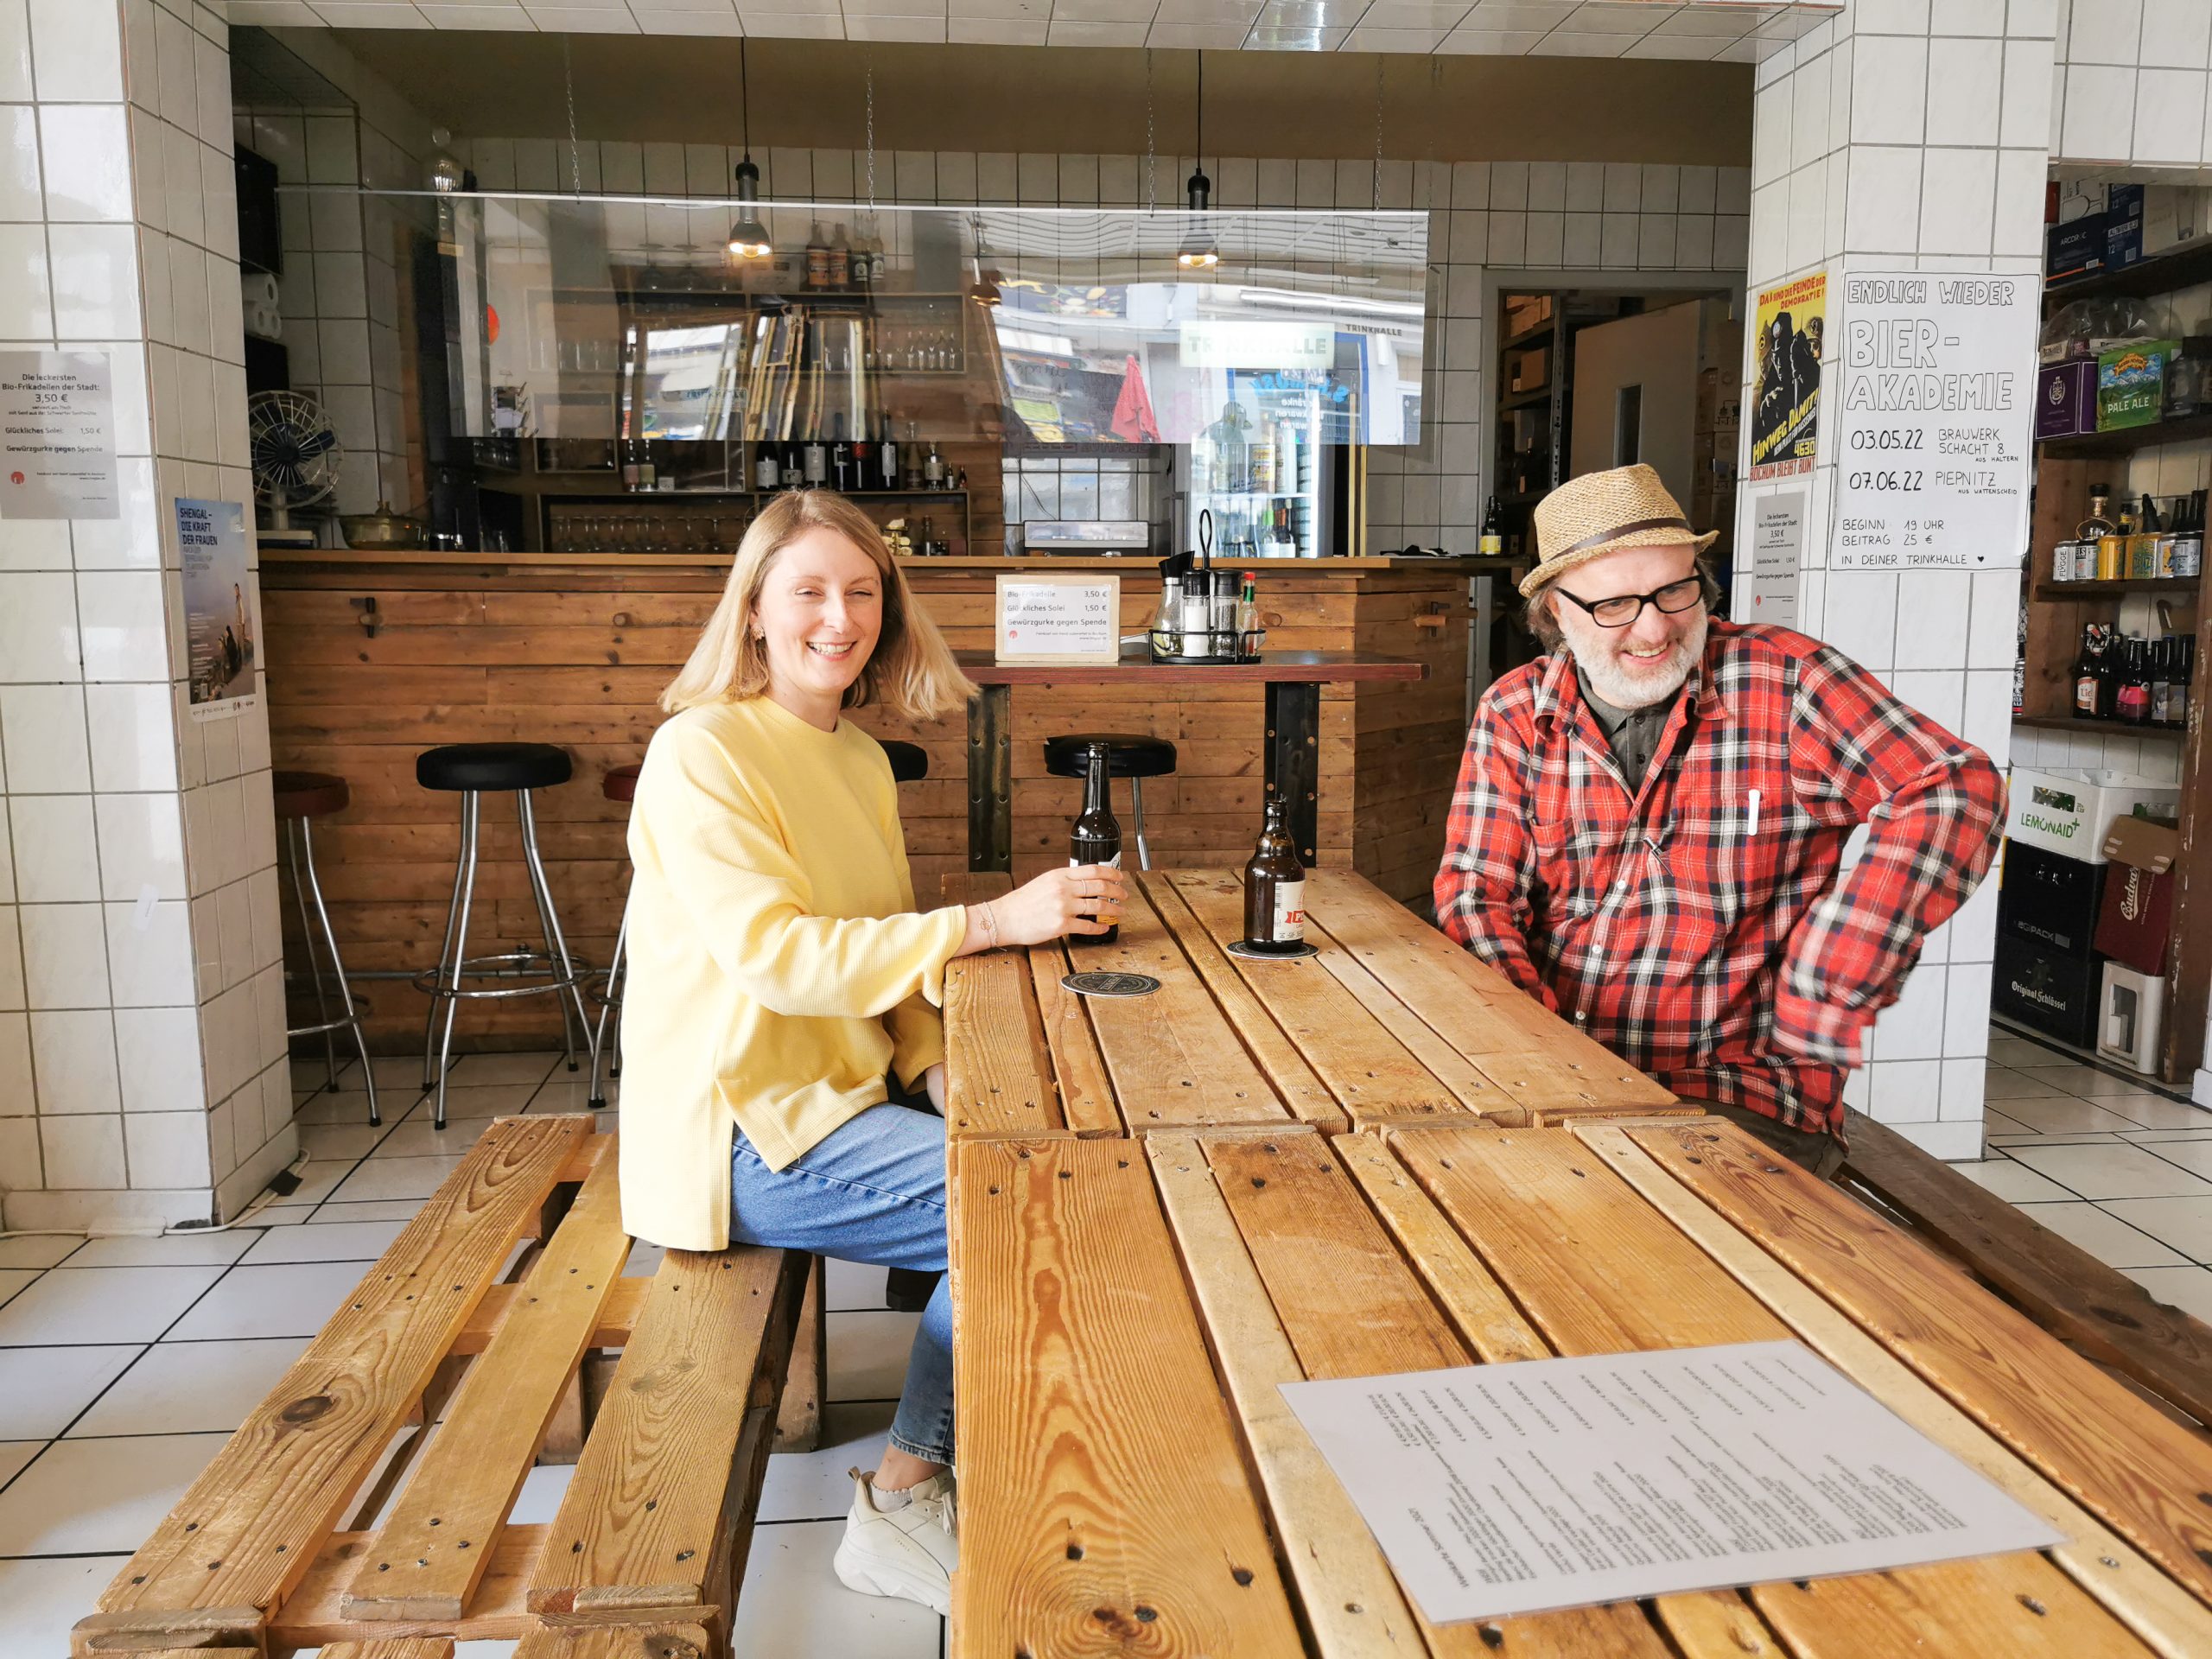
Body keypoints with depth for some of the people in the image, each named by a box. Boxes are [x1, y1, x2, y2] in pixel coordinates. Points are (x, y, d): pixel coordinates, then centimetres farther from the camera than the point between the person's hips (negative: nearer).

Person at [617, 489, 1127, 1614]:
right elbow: (774, 953, -25)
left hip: (837, 1095, 8)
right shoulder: (700, 753, -13)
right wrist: (992, 921, -31)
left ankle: (927, 1475, 10)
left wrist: (939, 1069, -3)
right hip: (740, 1132, -8)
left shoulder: (859, 760, 12)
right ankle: (904, 1502, 1)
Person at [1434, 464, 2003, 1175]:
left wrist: (1816, 1014, -14)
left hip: (1744, 1094, -3)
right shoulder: (1514, 713, 5)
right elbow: (1476, 895, 2)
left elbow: (1956, 788, -10)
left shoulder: (1784, 680, -3)